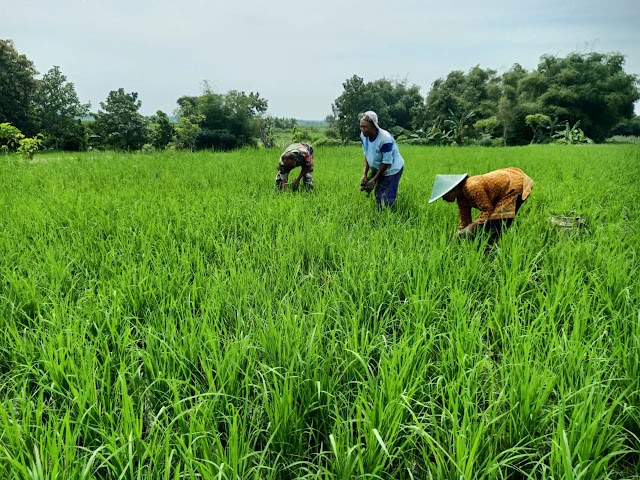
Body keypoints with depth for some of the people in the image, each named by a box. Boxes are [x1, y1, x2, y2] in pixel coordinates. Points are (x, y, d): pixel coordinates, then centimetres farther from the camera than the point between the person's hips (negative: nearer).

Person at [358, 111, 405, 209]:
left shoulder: (385, 139, -35)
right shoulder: (363, 136, -15)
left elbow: (387, 162, -27)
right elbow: (367, 155, -3)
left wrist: (374, 179, -22)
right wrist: (365, 174, -13)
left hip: (392, 170, -7)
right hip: (378, 169, 7)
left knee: (386, 200, -5)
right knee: (378, 196, 17)